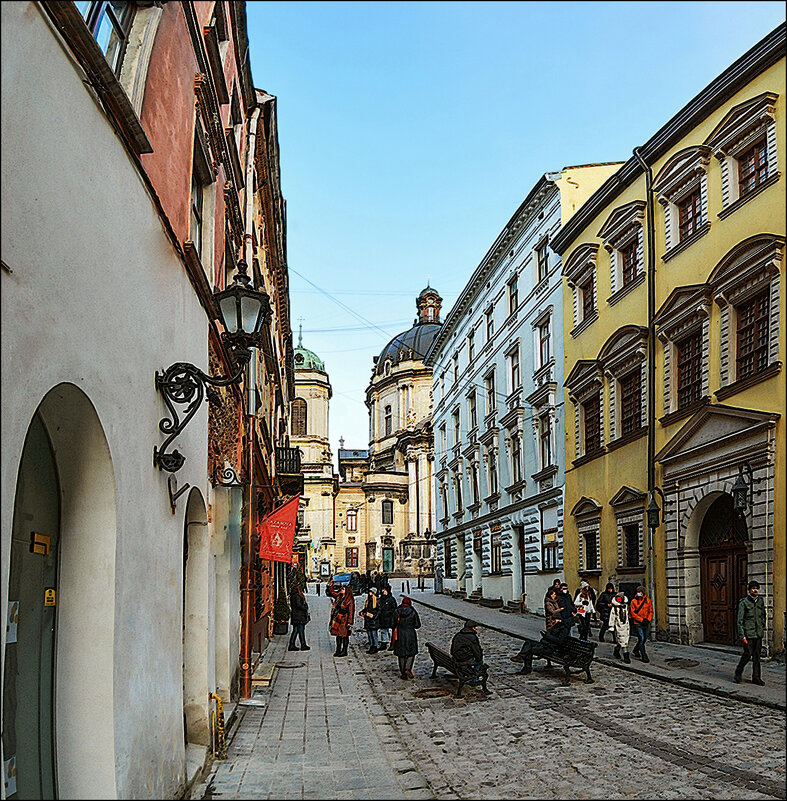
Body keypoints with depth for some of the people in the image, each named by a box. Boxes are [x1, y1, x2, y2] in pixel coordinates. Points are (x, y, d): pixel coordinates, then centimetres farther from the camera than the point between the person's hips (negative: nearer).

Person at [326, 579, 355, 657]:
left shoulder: (350, 599, -12)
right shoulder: (339, 596, 6)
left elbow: (351, 612, -13)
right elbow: (329, 592, 16)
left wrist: (350, 622, -16)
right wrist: (330, 583, 1)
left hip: (344, 619, -6)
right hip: (337, 618, 6)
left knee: (344, 635, 1)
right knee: (338, 634, 11)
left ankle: (344, 651, 9)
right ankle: (338, 650, 20)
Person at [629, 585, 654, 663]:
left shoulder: (648, 601, 4)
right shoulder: (633, 601, -4)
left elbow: (651, 612, 8)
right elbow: (632, 613, -7)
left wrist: (648, 620, -9)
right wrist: (641, 620, -14)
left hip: (646, 624, 4)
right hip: (638, 623, -4)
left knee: (644, 639, 14)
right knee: (641, 639, -11)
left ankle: (636, 650, 38)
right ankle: (644, 656, -5)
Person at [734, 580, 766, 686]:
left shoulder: (760, 601, 8)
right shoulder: (743, 602, -8)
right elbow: (740, 620, -9)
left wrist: (763, 629, 17)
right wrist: (742, 636, -14)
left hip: (758, 633, 5)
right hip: (748, 633, -5)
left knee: (757, 655, 6)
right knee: (747, 654, -6)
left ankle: (756, 677, 13)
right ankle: (738, 674, 11)